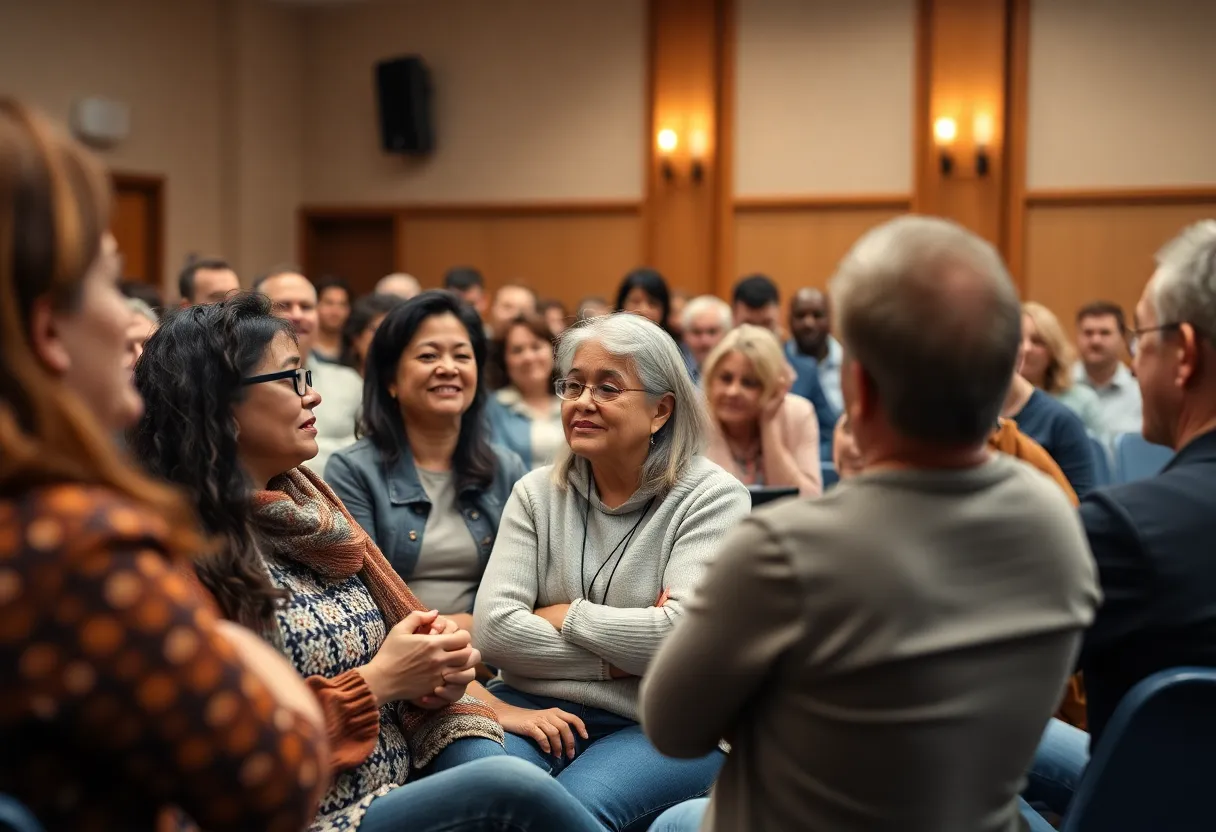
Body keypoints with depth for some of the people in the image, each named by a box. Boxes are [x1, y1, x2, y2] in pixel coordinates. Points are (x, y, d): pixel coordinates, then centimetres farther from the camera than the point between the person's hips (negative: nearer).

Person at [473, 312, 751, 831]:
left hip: (663, 728, -3)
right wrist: (622, 659, -10)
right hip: (539, 708, 3)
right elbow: (493, 627, -4)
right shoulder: (537, 493, 8)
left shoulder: (712, 497, -4)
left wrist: (569, 615, -6)